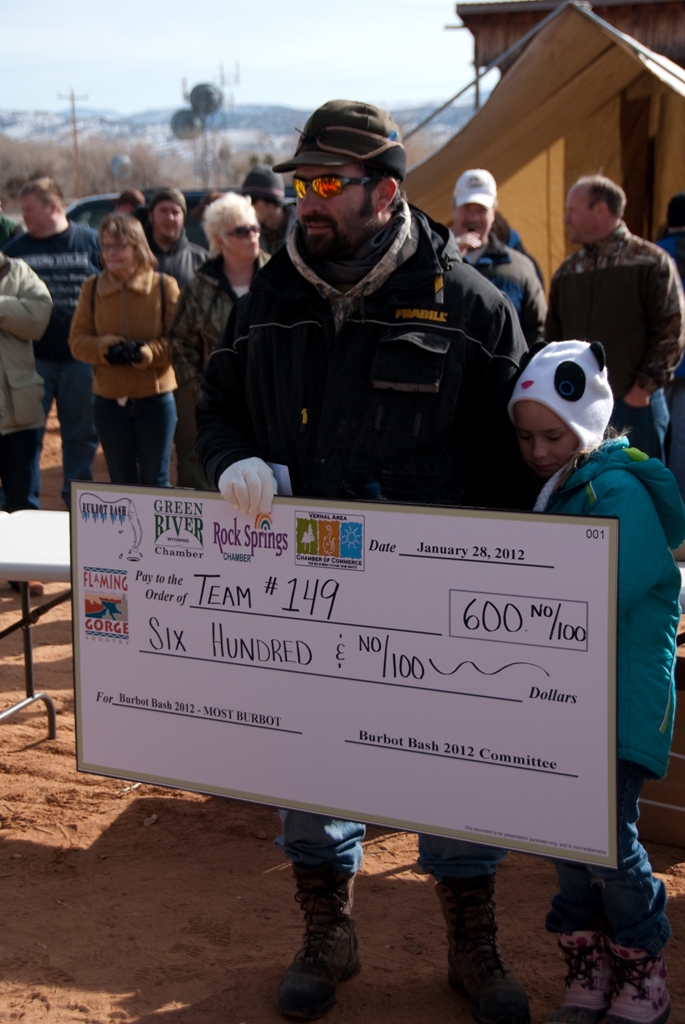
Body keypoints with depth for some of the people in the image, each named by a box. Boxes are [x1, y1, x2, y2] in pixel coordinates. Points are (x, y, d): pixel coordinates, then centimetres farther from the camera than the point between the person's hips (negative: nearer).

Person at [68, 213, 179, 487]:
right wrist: (106, 348, -18)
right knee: (120, 481, 12)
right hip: (109, 400, 3)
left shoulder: (165, 286, -4)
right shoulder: (92, 288, 5)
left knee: (155, 480, 7)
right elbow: (77, 340, 2)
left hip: (155, 396, -3)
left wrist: (145, 352, -24)